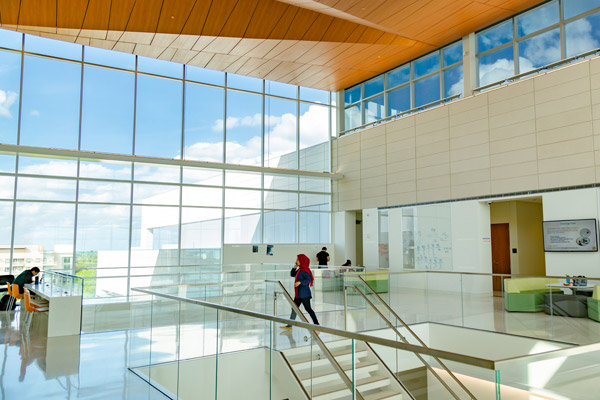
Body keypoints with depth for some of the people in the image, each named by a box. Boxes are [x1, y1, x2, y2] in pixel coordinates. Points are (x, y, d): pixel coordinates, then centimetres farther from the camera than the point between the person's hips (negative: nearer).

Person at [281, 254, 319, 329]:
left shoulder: (305, 270, -16)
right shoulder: (299, 270, 12)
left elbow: (309, 280, -24)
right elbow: (292, 274, 23)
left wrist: (300, 282, -33)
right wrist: (294, 268, 7)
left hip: (304, 294, -10)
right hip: (298, 294, 10)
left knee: (308, 308, -3)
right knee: (294, 309, 11)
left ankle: (316, 323, 7)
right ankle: (289, 325, 16)